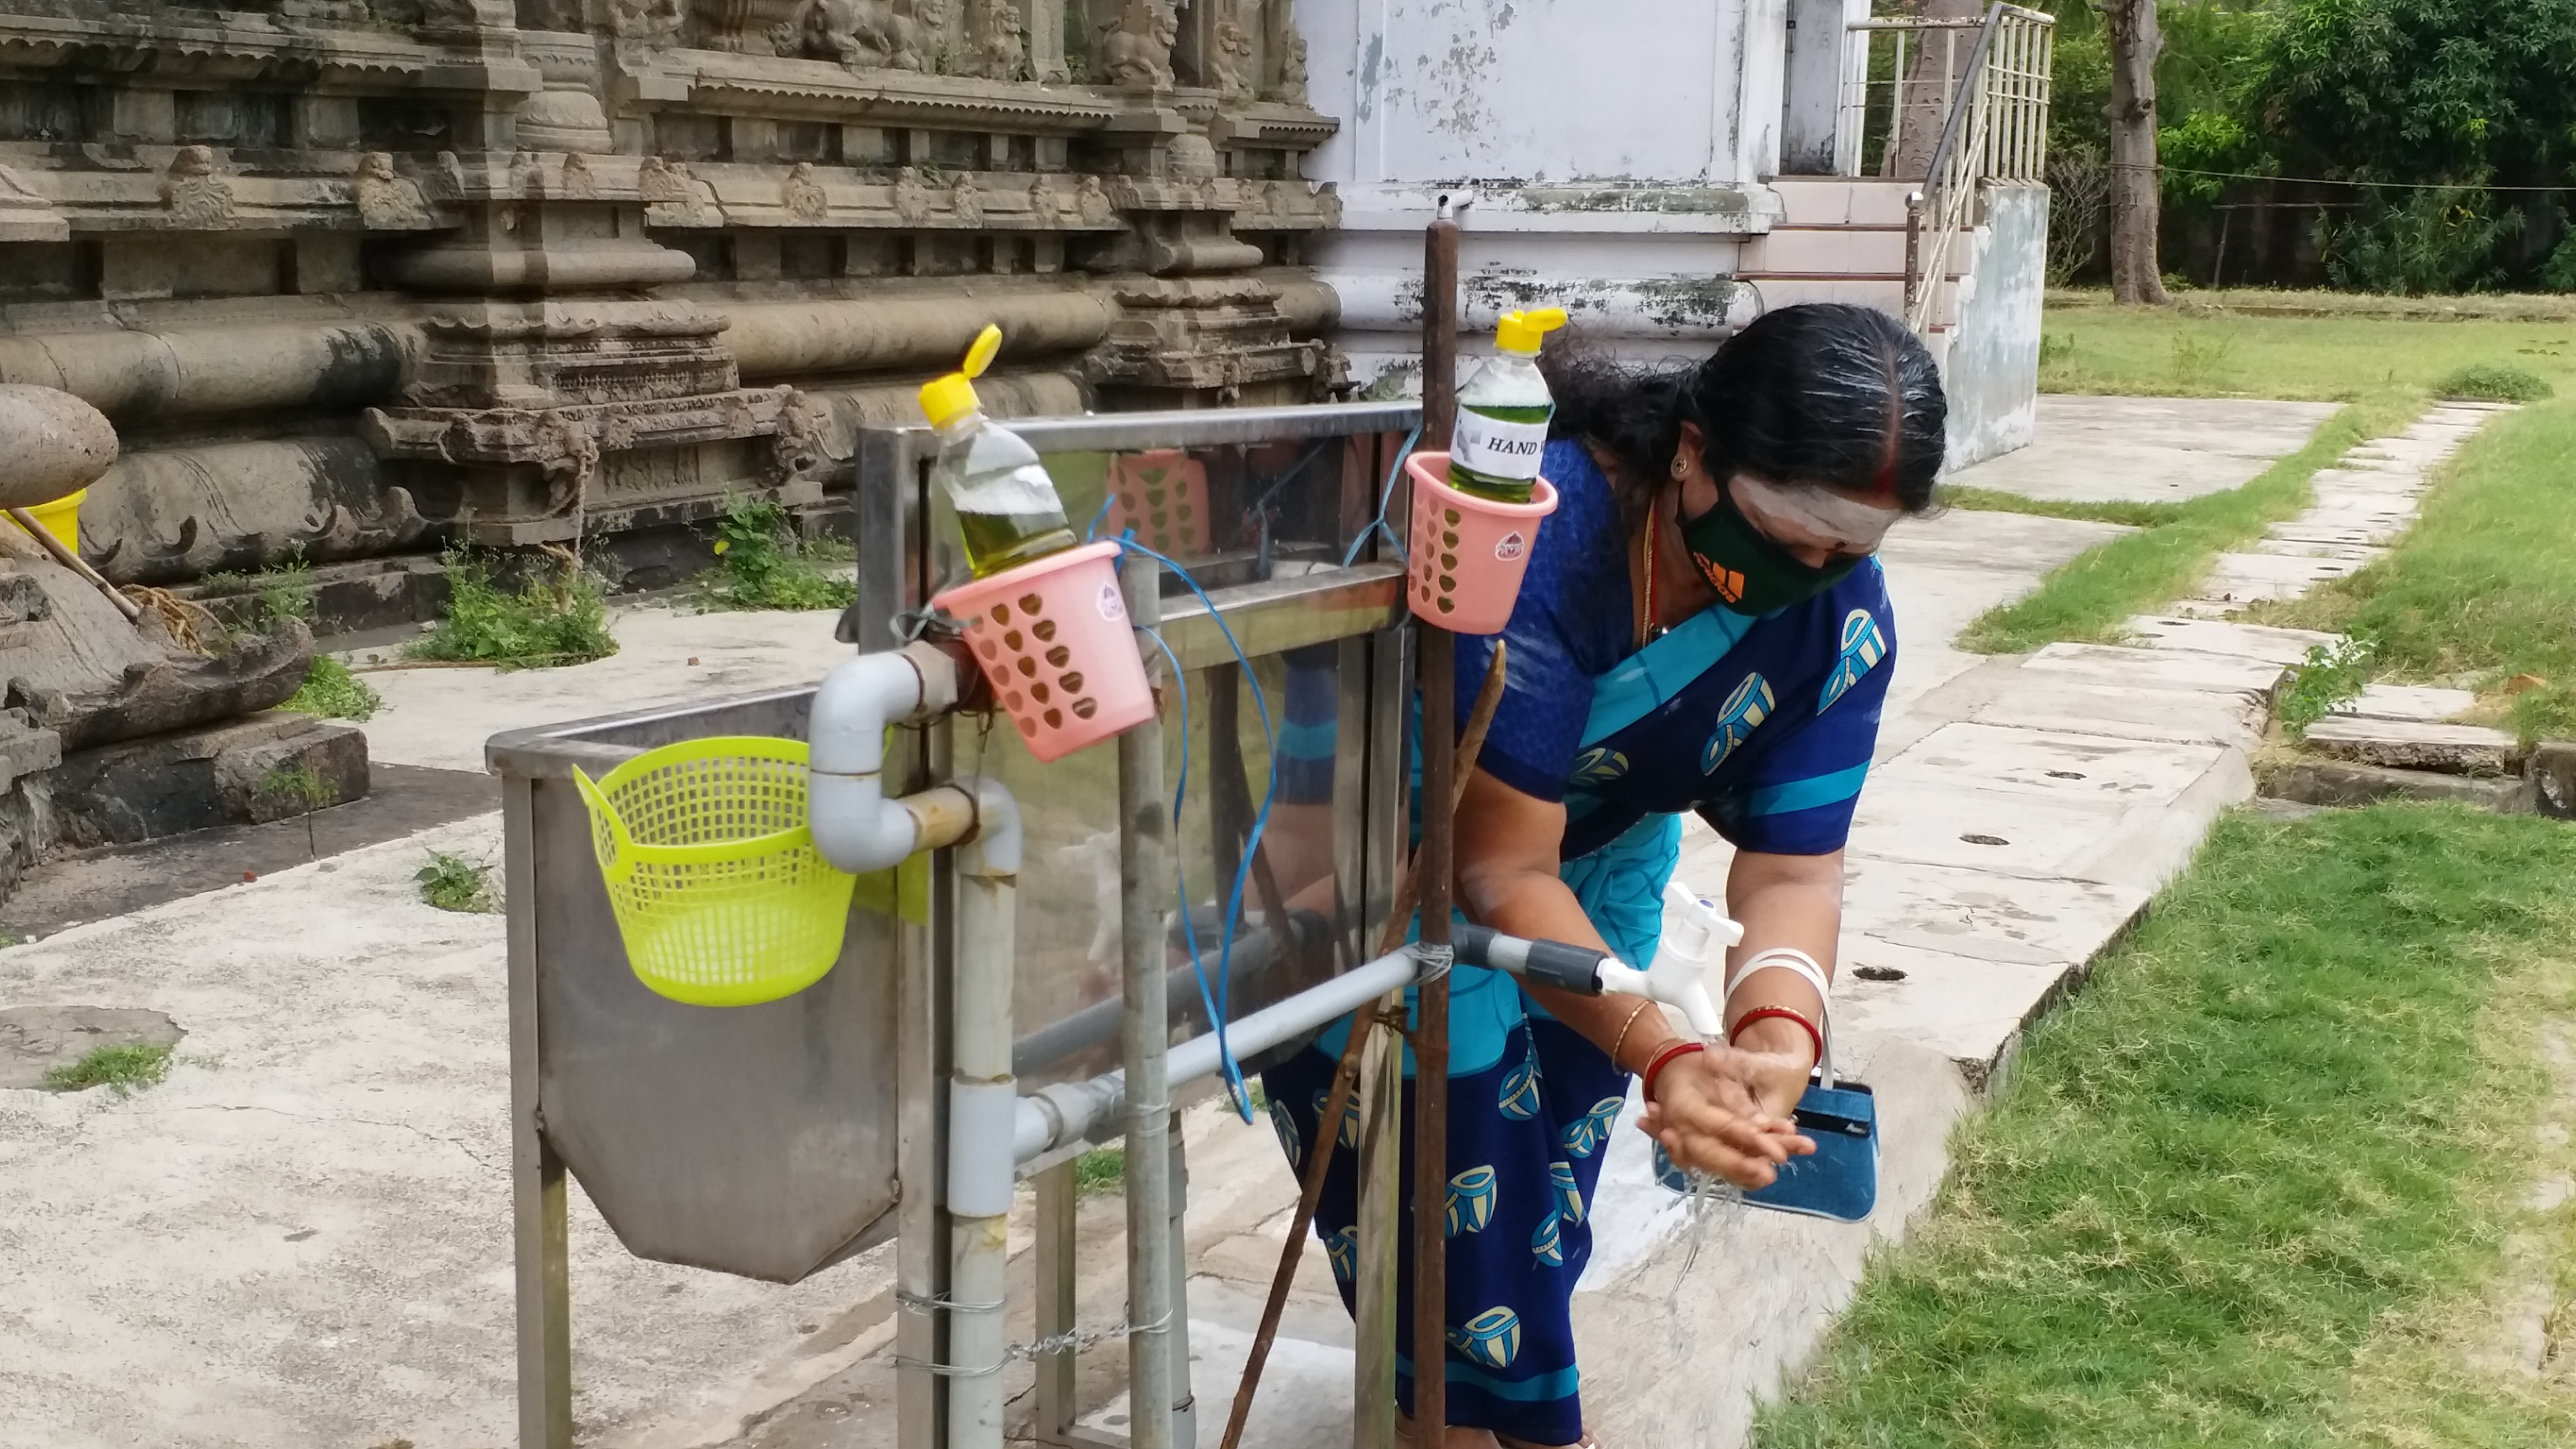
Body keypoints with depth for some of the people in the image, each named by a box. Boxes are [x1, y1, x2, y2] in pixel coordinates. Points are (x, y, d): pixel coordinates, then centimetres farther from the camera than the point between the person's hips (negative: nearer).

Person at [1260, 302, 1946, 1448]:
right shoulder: (1533, 532, -41)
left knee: (1561, 1100, 9)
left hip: (1603, 840, 5)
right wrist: (1663, 1055, -47)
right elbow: (1502, 866, -37)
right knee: (1450, 1098, -11)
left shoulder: (1843, 615, -22)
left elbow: (1791, 869, -20)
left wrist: (1777, 1033, -41)